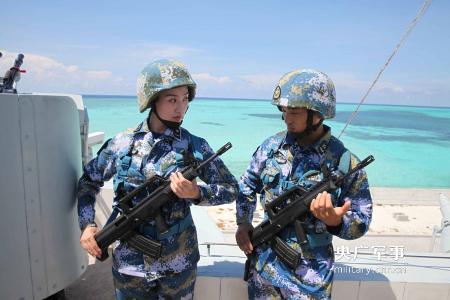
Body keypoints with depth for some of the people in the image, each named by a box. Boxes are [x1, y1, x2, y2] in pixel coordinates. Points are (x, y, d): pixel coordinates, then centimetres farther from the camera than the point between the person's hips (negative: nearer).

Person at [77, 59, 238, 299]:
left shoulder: (195, 146, -9)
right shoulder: (122, 144, -6)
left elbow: (231, 189, -5)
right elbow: (88, 182, 8)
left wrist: (197, 193, -22)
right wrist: (87, 225, -3)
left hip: (178, 266, 0)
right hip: (129, 263, 1)